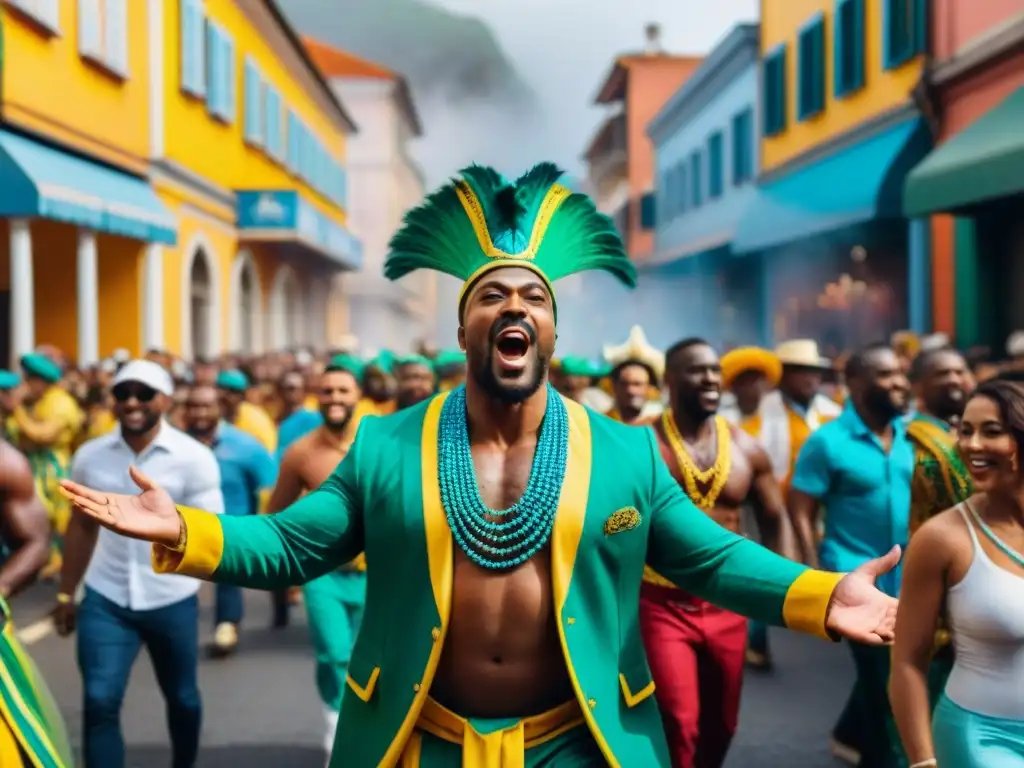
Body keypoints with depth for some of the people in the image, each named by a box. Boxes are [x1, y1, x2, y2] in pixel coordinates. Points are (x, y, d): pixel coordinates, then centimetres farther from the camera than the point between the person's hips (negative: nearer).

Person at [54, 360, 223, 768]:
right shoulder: (89, 456, -1)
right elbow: (82, 526, 11)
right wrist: (65, 594, 14)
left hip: (172, 600, -2)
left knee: (181, 697, 16)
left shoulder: (194, 458, -12)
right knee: (99, 702, -6)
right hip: (105, 598, 2)